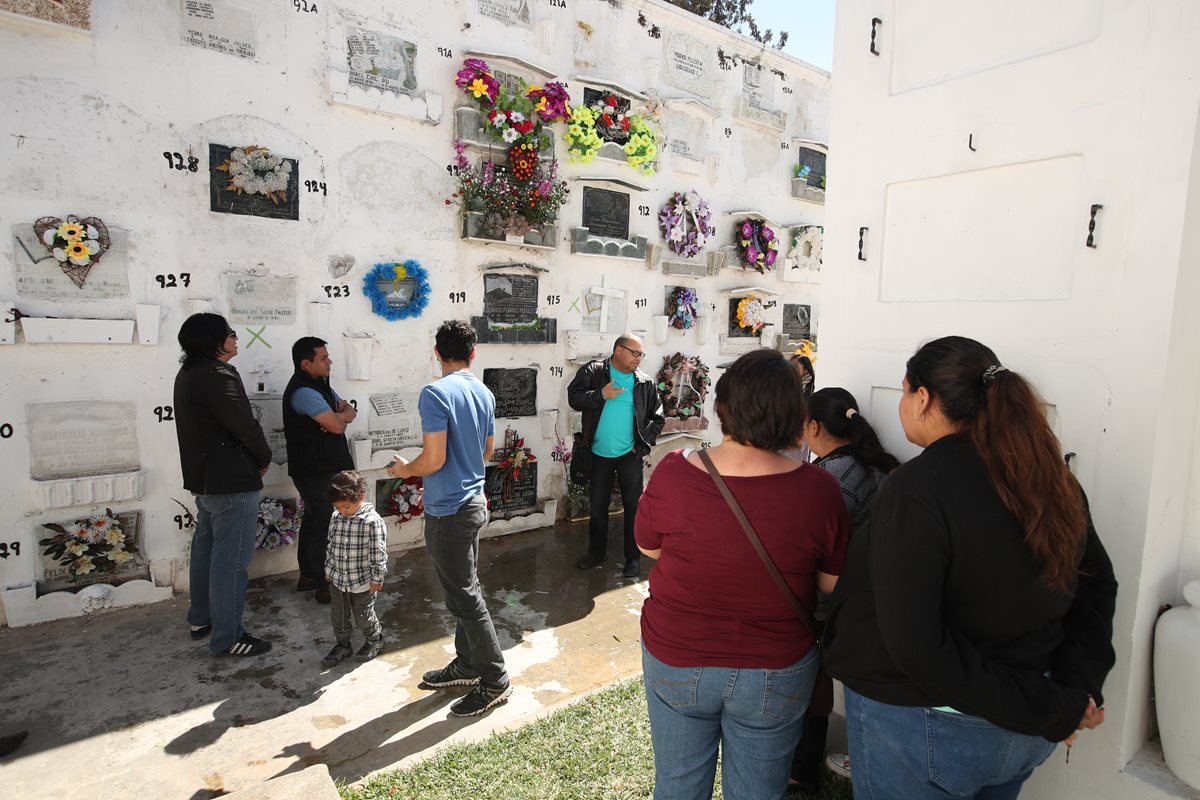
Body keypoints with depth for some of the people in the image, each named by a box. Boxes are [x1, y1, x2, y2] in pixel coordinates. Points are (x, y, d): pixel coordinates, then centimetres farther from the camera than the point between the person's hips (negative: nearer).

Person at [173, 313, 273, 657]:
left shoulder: (187, 374, 11)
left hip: (203, 479, 11)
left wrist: (253, 459, 8)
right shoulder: (218, 375, -20)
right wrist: (264, 459, -3)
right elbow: (245, 425, -21)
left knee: (205, 548, 22)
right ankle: (227, 637, 7)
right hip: (231, 482, -11)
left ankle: (200, 619, 38)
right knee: (231, 560, -2)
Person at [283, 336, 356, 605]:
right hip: (316, 473, -10)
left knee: (313, 520, 18)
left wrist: (338, 416, -12)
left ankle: (308, 575, 31)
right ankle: (325, 586, 7)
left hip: (325, 468, 10)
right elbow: (336, 425, -24)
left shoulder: (320, 384, 13)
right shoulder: (303, 391, -20)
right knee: (325, 526, -3)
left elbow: (350, 411, 11)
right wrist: (341, 416, -1)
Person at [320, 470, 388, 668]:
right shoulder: (336, 517, -3)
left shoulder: (372, 521, -22)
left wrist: (377, 578, -13)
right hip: (337, 579, 5)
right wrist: (328, 569, 15)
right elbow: (331, 545, 11)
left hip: (362, 582, -5)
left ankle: (375, 640, 35)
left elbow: (378, 553, -17)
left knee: (363, 616, 11)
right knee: (338, 615, 17)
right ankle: (342, 645, 38)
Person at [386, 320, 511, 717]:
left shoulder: (435, 393, -20)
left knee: (465, 597, 4)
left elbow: (433, 460, -23)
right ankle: (467, 664, 36)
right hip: (474, 501, 9)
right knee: (465, 589, 20)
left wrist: (405, 469, -3)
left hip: (448, 509, -8)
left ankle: (495, 680, 16)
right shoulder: (485, 394, 5)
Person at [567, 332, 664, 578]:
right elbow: (573, 397, -11)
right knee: (597, 504, 13)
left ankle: (633, 557, 18)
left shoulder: (645, 382, 0)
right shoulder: (593, 371, -4)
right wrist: (601, 395, -22)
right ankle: (597, 551, 32)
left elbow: (657, 417, 6)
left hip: (630, 454, 0)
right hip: (599, 453, 1)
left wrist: (644, 441, -3)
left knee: (633, 505, 4)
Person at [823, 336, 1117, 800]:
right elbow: (1097, 585, 9)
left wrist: (1057, 710, -18)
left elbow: (913, 646, -29)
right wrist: (1078, 687, 3)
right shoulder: (1050, 477, -4)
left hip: (925, 731, -6)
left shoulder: (915, 491, -27)